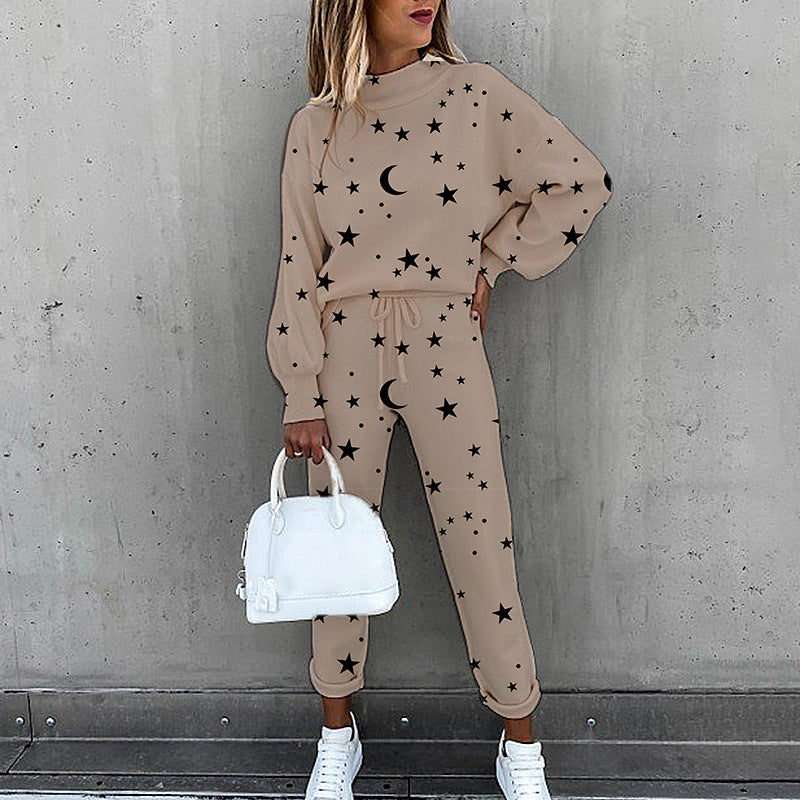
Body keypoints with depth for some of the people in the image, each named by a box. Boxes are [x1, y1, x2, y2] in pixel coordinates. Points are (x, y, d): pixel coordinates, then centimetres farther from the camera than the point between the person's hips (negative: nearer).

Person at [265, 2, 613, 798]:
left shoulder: (476, 93, 3)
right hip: (344, 349, 2)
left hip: (444, 343, -1)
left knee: (481, 546, 2)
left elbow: (582, 182, 6)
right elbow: (298, 267, 4)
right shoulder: (315, 126, 6)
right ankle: (337, 735, 31)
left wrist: (492, 263, 2)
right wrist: (300, 398, 0)